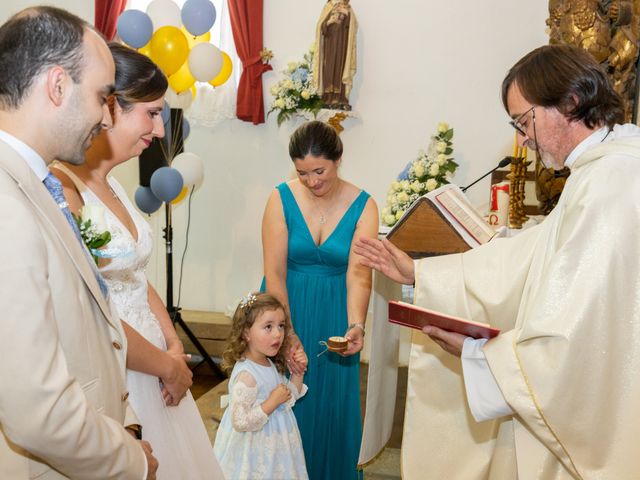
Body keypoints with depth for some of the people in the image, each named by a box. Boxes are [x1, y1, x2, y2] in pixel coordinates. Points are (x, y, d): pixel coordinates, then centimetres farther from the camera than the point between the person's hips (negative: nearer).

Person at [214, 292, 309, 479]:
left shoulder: (270, 364, -2)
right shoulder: (247, 375, -28)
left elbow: (290, 399, 10)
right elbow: (241, 422, -30)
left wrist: (298, 372, -4)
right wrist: (273, 401, -27)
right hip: (254, 449, -9)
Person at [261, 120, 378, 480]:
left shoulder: (363, 206, -8)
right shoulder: (282, 199, -10)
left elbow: (358, 274, -15)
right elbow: (275, 273, -13)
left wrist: (356, 325, -30)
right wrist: (286, 331, -18)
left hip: (334, 316, 1)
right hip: (287, 310, 0)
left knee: (334, 404, 9)